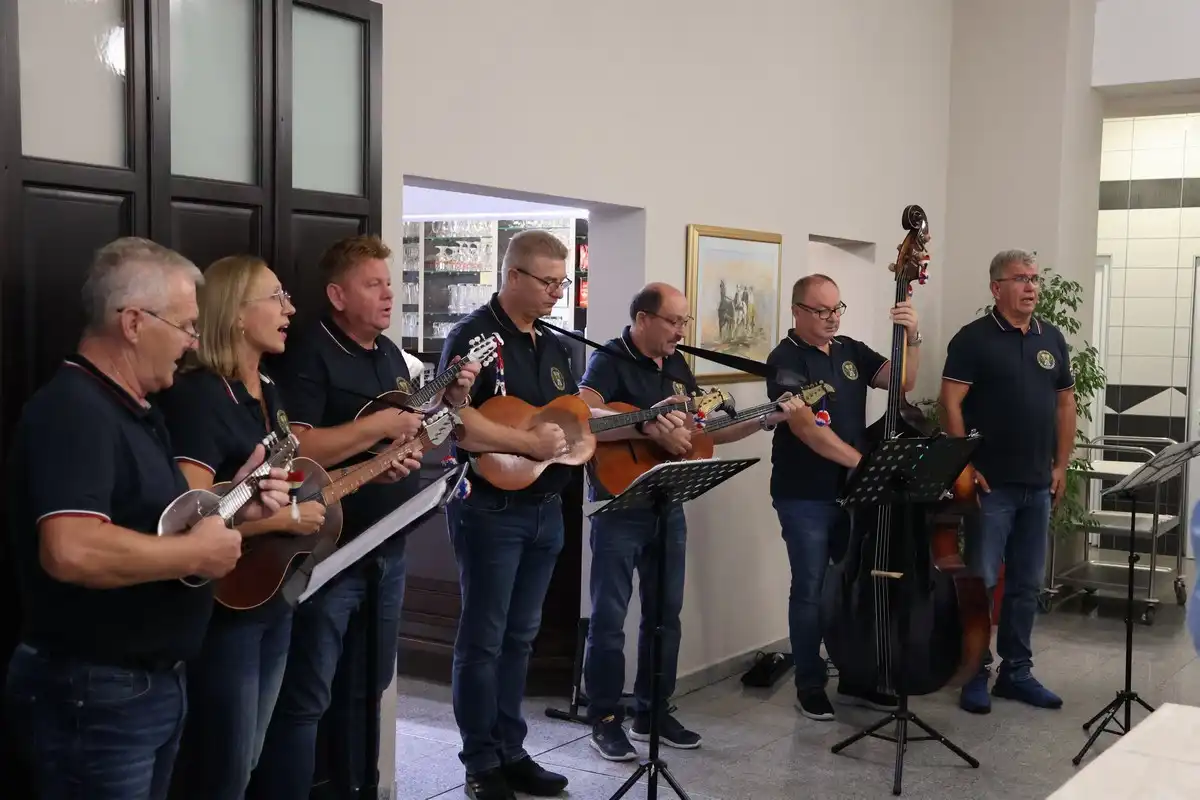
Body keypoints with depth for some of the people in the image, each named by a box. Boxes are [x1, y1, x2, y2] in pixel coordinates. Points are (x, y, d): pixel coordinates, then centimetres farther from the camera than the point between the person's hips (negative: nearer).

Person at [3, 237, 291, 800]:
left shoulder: (137, 411, 12)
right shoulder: (72, 410, -21)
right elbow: (71, 551, -36)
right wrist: (199, 553, -24)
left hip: (157, 682, 10)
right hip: (95, 695, -10)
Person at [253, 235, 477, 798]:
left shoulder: (389, 353, 13)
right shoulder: (309, 355, -13)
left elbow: (413, 434, 22)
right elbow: (296, 450, -25)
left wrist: (450, 401, 4)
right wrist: (381, 424, -22)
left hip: (388, 547, 9)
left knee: (366, 687, 19)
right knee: (305, 697, -2)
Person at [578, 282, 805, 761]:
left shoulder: (677, 365, 12)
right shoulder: (610, 361, -11)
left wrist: (769, 419, 7)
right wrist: (652, 429, -32)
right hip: (619, 505, -7)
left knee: (665, 612, 13)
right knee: (609, 616, -1)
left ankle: (652, 713, 24)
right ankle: (605, 720, 10)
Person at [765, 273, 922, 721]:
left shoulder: (851, 351, 9)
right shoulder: (786, 360, -12)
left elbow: (902, 382, 6)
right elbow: (806, 427, -22)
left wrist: (912, 339, -10)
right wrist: (861, 461, -27)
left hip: (854, 491, 7)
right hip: (804, 498, -6)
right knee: (810, 592, 2)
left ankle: (857, 680, 26)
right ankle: (809, 685, 15)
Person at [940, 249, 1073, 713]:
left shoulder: (1052, 339, 11)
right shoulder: (974, 338, -7)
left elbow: (1065, 403, 16)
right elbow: (950, 403, -11)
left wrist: (1061, 465, 9)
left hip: (1038, 485, 6)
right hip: (990, 484, -6)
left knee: (1027, 584, 12)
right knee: (980, 582, -1)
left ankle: (1016, 672, 22)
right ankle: (975, 673, 9)